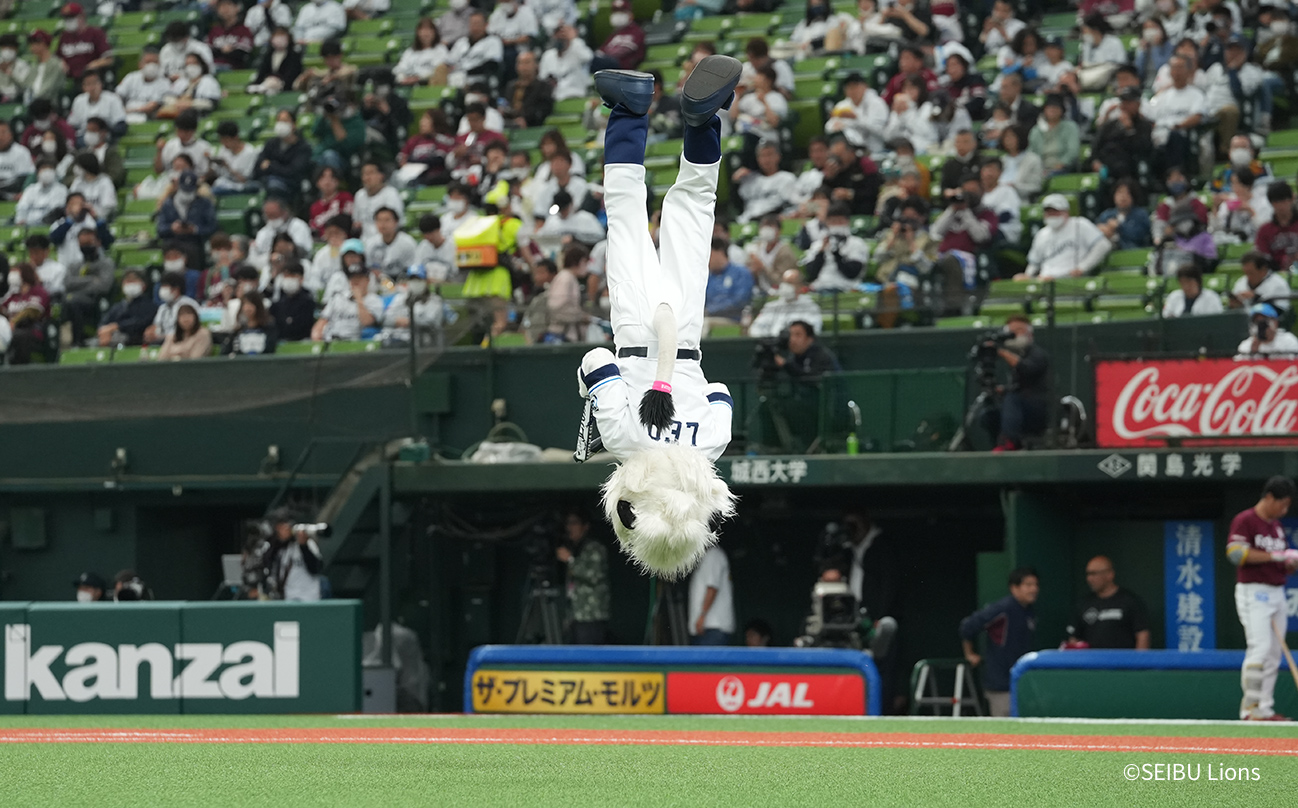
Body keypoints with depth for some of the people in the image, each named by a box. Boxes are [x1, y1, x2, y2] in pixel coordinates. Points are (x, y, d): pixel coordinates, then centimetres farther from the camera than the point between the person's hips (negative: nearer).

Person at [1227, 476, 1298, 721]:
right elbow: (1235, 552, -21)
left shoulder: (1277, 526, 19)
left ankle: (1264, 709, 8)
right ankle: (1249, 707, -16)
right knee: (1260, 648, -18)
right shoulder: (1245, 521, -7)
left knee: (1274, 654, 6)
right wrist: (1275, 555, -21)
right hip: (1254, 592, -8)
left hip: (1277, 594, 9)